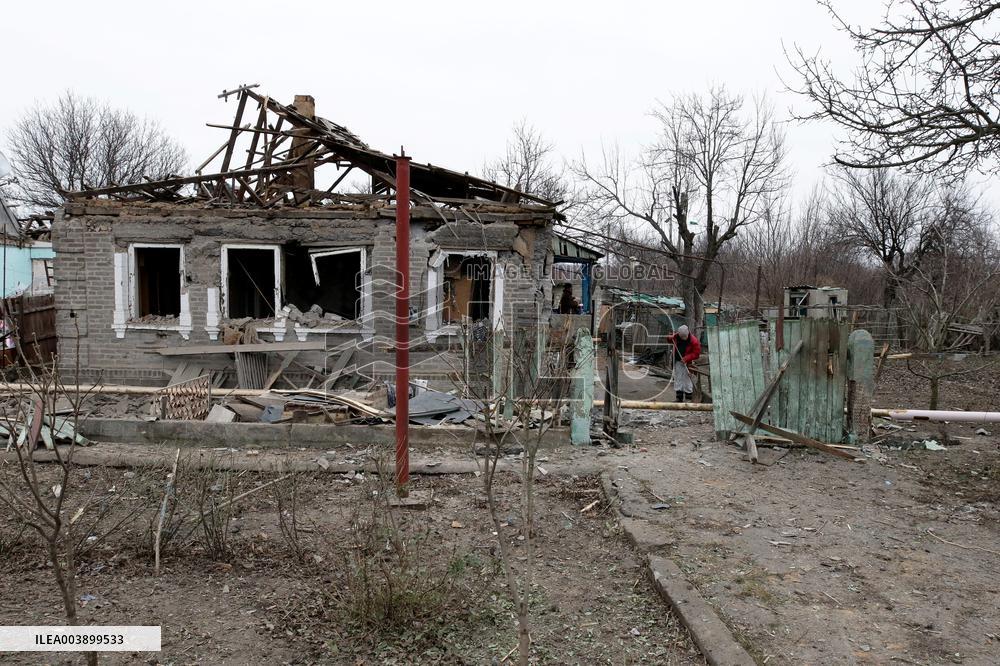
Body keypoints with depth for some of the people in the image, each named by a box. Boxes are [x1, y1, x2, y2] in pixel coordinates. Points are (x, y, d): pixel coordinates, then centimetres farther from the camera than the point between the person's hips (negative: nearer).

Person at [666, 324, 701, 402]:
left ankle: (688, 399, 8)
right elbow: (672, 339, 19)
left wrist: (686, 358, -23)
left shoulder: (694, 341, -15)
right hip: (677, 361, 5)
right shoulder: (677, 337, -2)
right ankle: (679, 398, 17)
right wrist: (669, 338, -6)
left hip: (686, 363, -5)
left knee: (687, 380, -3)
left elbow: (696, 353, -12)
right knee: (677, 379, 8)